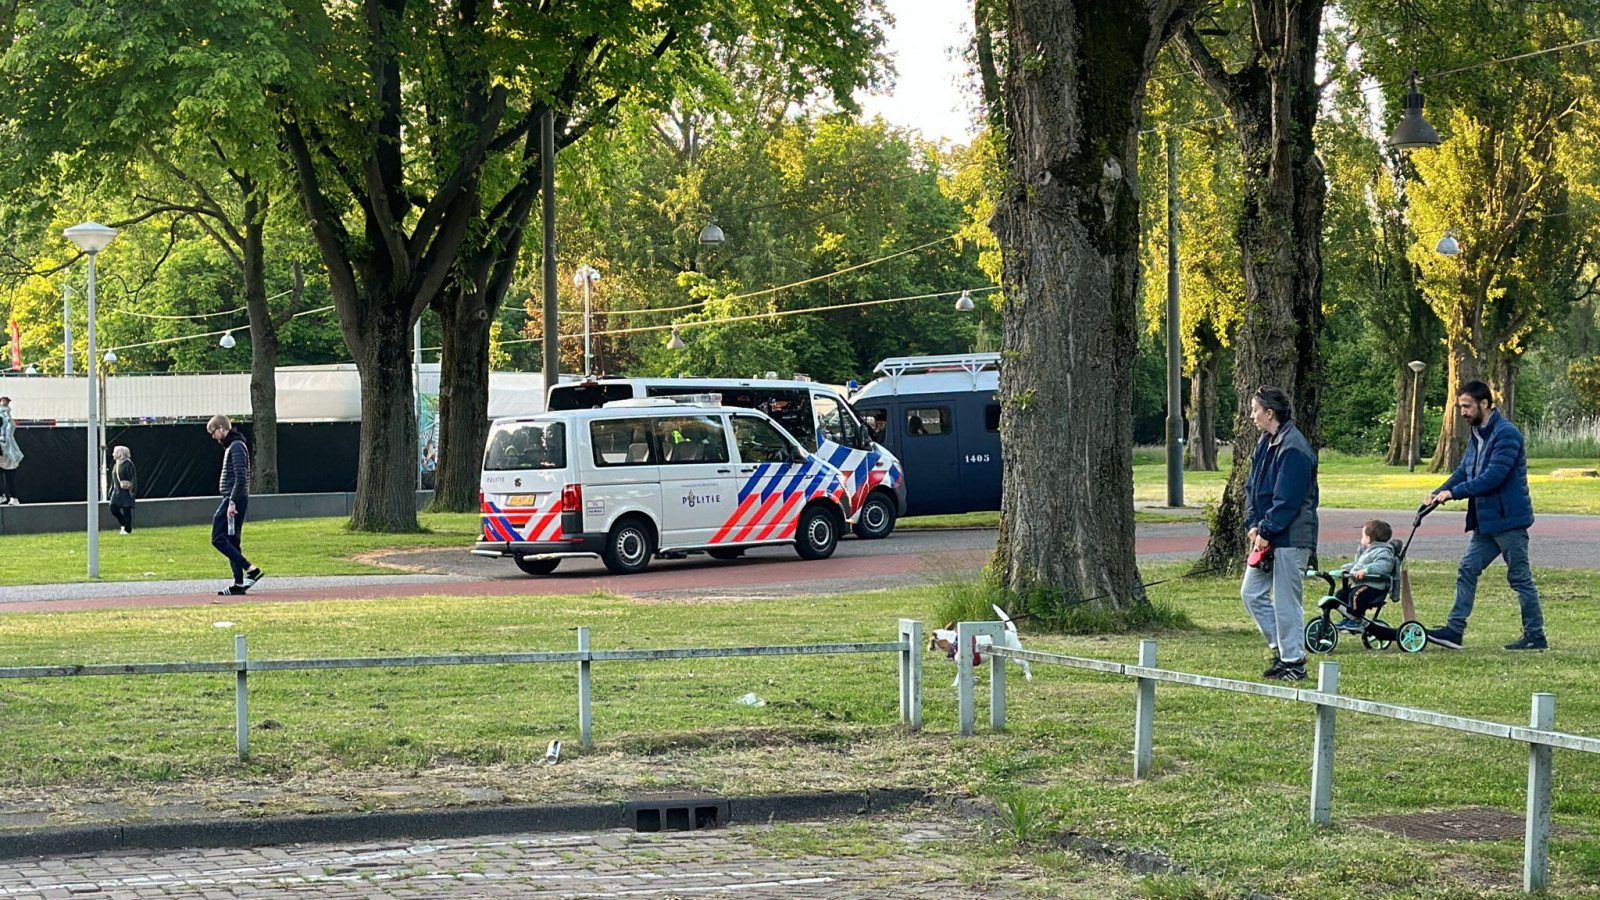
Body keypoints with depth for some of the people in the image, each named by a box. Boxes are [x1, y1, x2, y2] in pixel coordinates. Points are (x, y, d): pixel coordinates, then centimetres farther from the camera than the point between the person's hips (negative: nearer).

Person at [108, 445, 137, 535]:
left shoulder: (128, 464, -10)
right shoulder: (116, 465, 13)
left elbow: (133, 477, -12)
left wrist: (132, 489, -18)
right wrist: (111, 490, 16)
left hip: (125, 490, -7)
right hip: (117, 490, 7)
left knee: (126, 510, -3)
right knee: (113, 508, 0)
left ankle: (128, 529, 5)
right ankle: (124, 524, 19)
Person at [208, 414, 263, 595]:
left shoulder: (236, 447, -13)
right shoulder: (231, 446, 19)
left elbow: (241, 477, -21)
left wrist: (232, 502, -22)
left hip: (234, 500, -10)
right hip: (234, 500, 10)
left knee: (218, 539, -11)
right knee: (232, 542, 9)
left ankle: (251, 570, -14)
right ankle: (239, 583, 8)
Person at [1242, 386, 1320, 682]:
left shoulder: (1294, 448, -18)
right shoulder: (1266, 442, 12)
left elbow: (1287, 499, -20)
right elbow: (1252, 487, 15)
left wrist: (1266, 531, -16)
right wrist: (1253, 524, 2)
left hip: (1291, 538, -10)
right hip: (1266, 535, 10)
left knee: (1286, 601, -4)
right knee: (1251, 593, 11)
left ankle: (1293, 663, 6)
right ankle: (1282, 648, 20)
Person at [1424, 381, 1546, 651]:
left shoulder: (1506, 434, -17)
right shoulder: (1477, 435, 14)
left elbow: (1494, 476, -24)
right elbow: (1464, 471, 15)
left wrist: (1454, 492, -22)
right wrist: (1438, 493, -1)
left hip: (1507, 518, -9)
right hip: (1485, 520, 9)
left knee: (1520, 577, -1)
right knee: (1467, 570, 5)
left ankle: (1535, 636, 7)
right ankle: (1454, 630, 5)